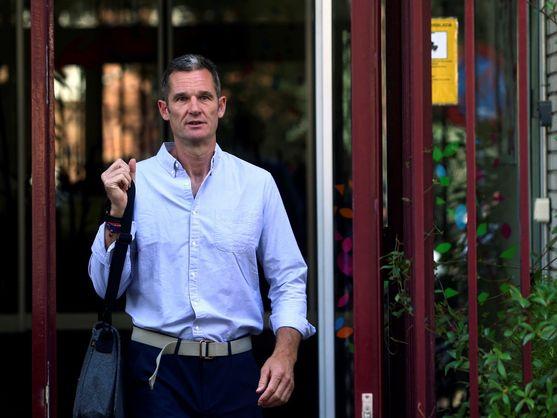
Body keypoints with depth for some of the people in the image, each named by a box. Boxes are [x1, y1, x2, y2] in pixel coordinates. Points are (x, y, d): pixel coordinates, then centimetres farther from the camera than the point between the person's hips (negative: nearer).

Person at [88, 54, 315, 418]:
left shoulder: (258, 183, 4)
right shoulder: (136, 181, 1)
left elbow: (289, 279, 5)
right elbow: (107, 286, -1)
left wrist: (285, 352, -10)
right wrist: (118, 213, -14)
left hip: (233, 371, 1)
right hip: (159, 371, -1)